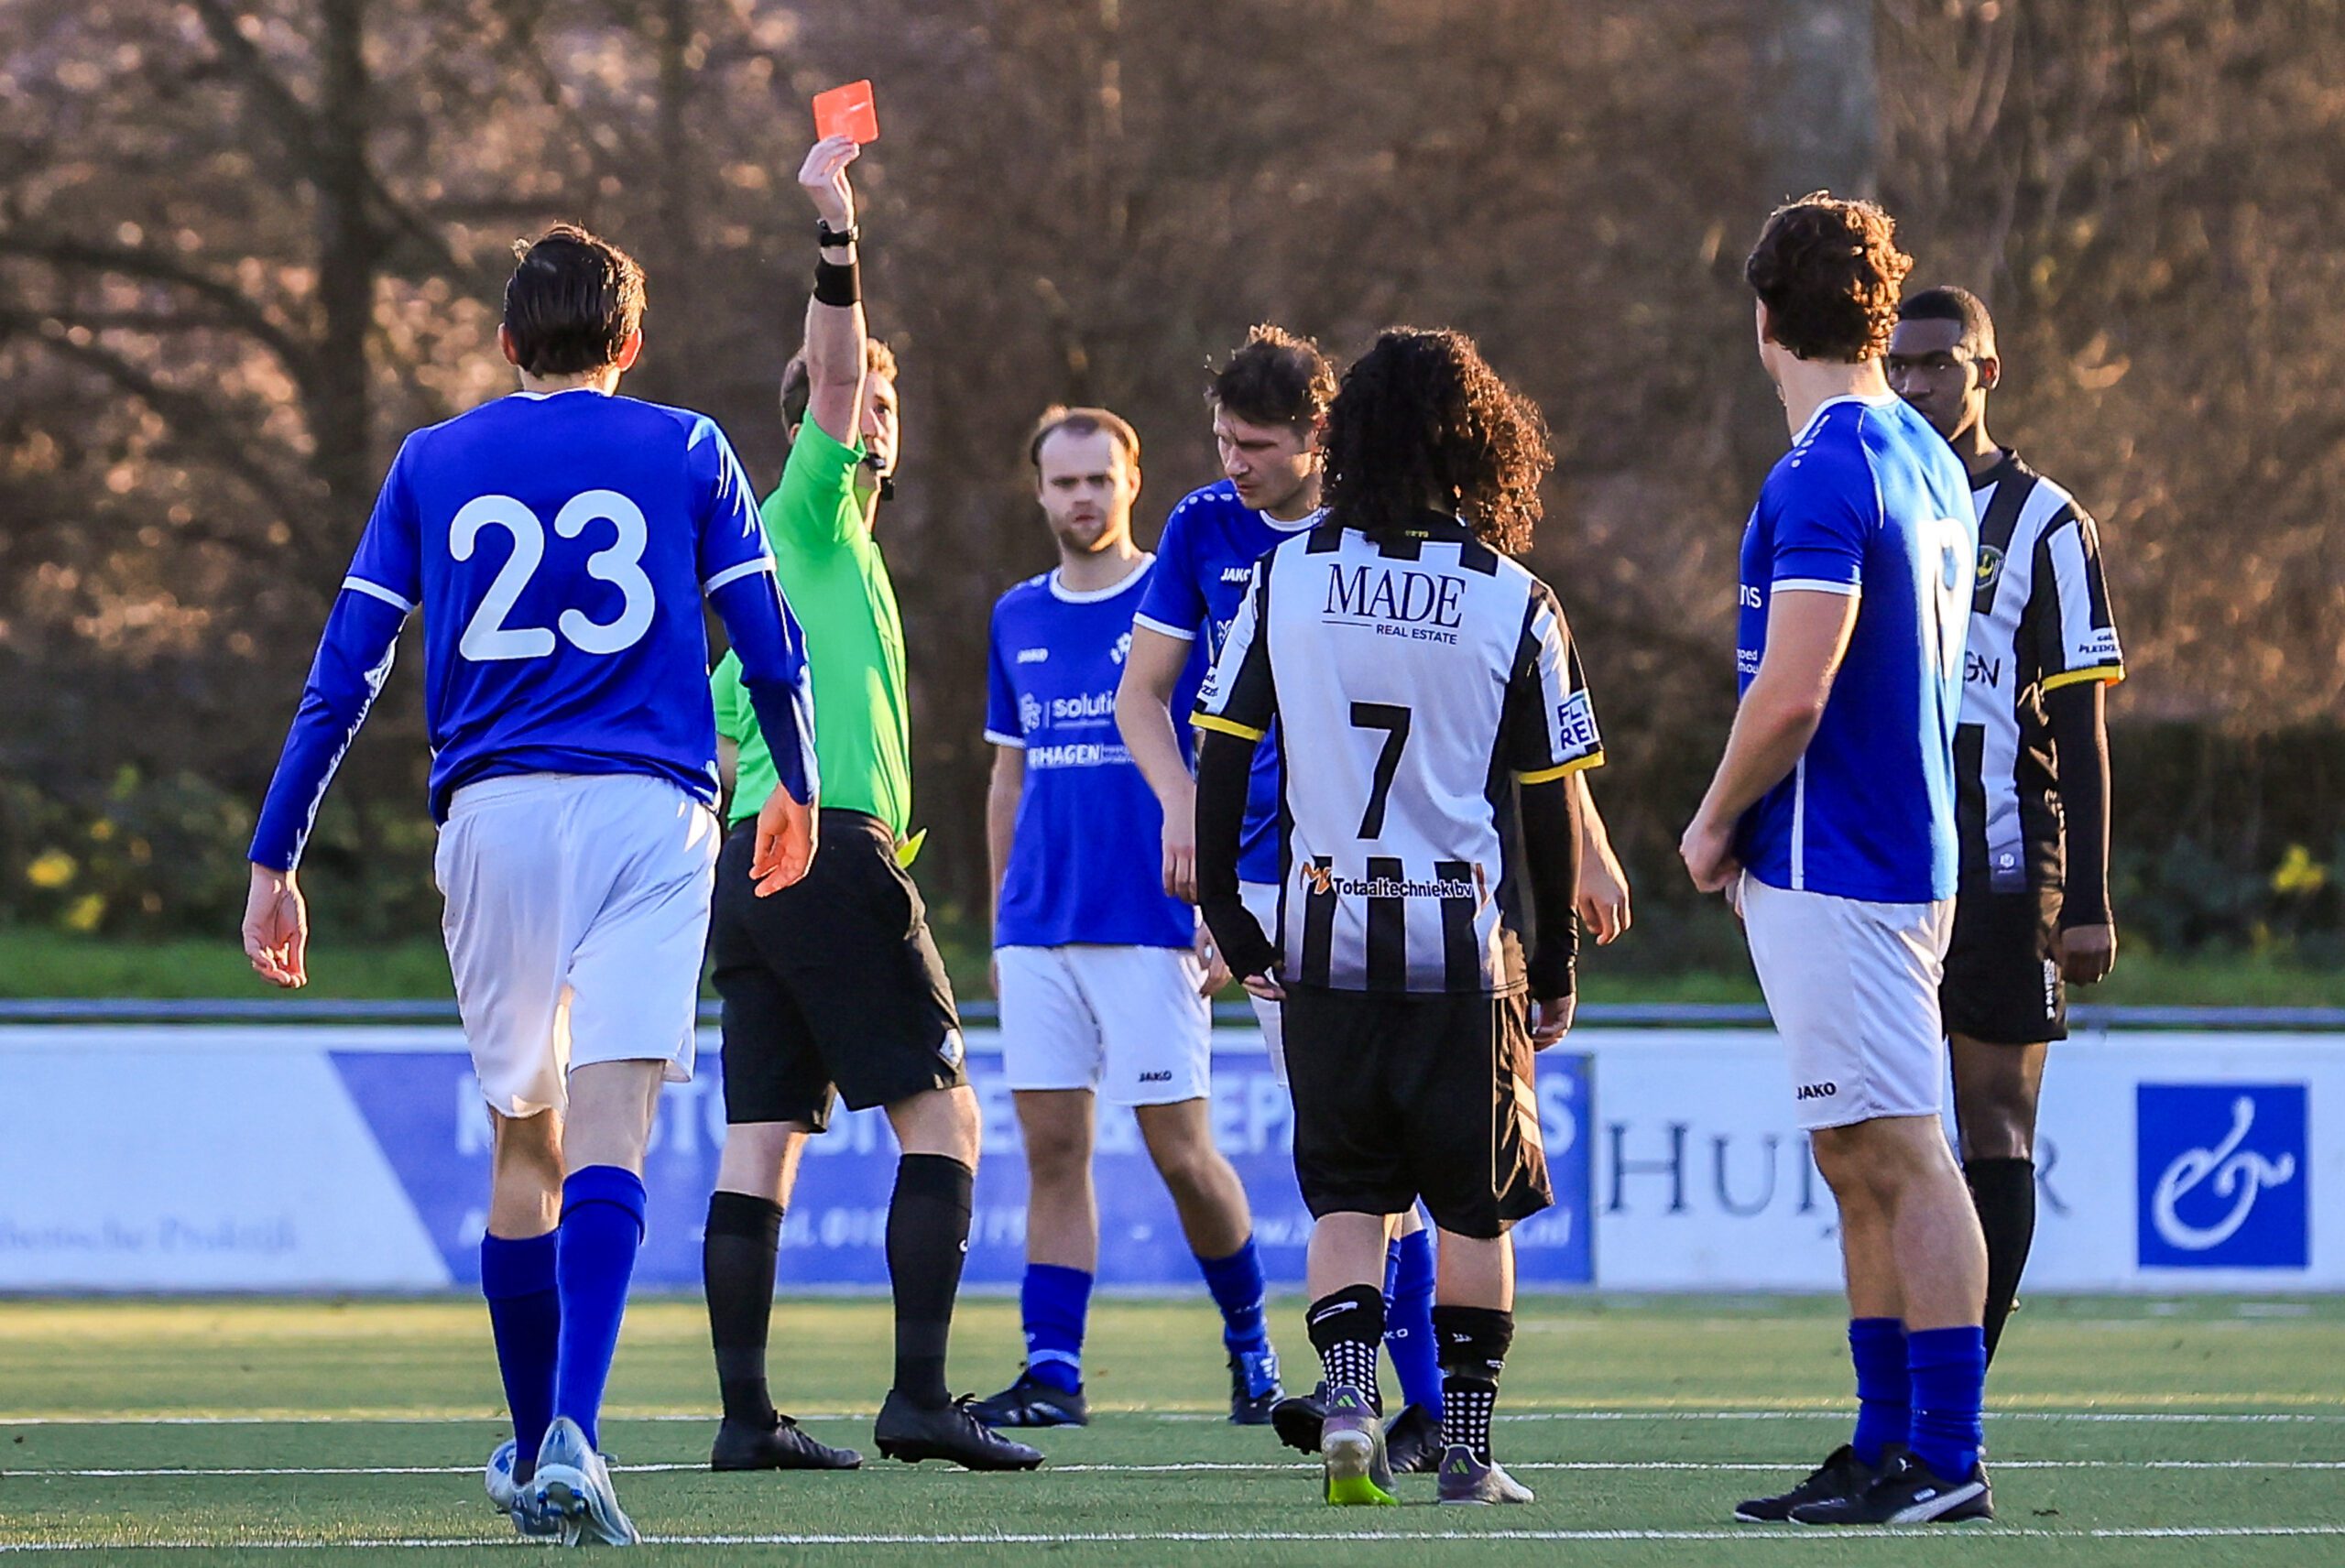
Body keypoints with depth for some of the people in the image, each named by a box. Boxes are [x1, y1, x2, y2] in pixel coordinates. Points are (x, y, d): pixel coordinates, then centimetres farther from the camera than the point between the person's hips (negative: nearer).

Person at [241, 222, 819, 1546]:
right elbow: (773, 654, 9)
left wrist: (275, 860, 11)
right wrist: (798, 793, 28)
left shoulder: (433, 464, 12)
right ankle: (572, 1437, -31)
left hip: (493, 812, 2)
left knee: (525, 1142, 16)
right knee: (609, 1129, -13)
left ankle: (536, 1450, 23)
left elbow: (344, 676, 8)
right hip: (648, 811, -2)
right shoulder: (689, 454, 9)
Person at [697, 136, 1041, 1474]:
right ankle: (922, 1398, -15)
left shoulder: (795, 557, 23)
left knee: (763, 1143, 3)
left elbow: (720, 731, 27)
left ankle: (747, 1415, 0)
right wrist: (836, 230, -22)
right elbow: (831, 374, -16)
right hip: (836, 853, -9)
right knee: (942, 1117, -8)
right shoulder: (811, 517, 0)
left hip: (753, 866, 9)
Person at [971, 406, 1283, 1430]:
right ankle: (1053, 1372, -1)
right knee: (1052, 1151, 0)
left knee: (1180, 1152, -3)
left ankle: (1249, 1338, 17)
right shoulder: (1017, 619, 13)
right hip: (1039, 928, 5)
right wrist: (998, 924, 16)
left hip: (1151, 925, -5)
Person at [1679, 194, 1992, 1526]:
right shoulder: (1929, 465, 14)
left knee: (1902, 1155, -9)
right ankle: (1889, 1448, 17)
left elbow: (1794, 693, -22)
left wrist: (1716, 826, -6)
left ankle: (1944, 1459, -10)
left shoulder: (1825, 476, -16)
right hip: (1905, 854, 10)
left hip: (1830, 867, -10)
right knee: (1864, 1163, 14)